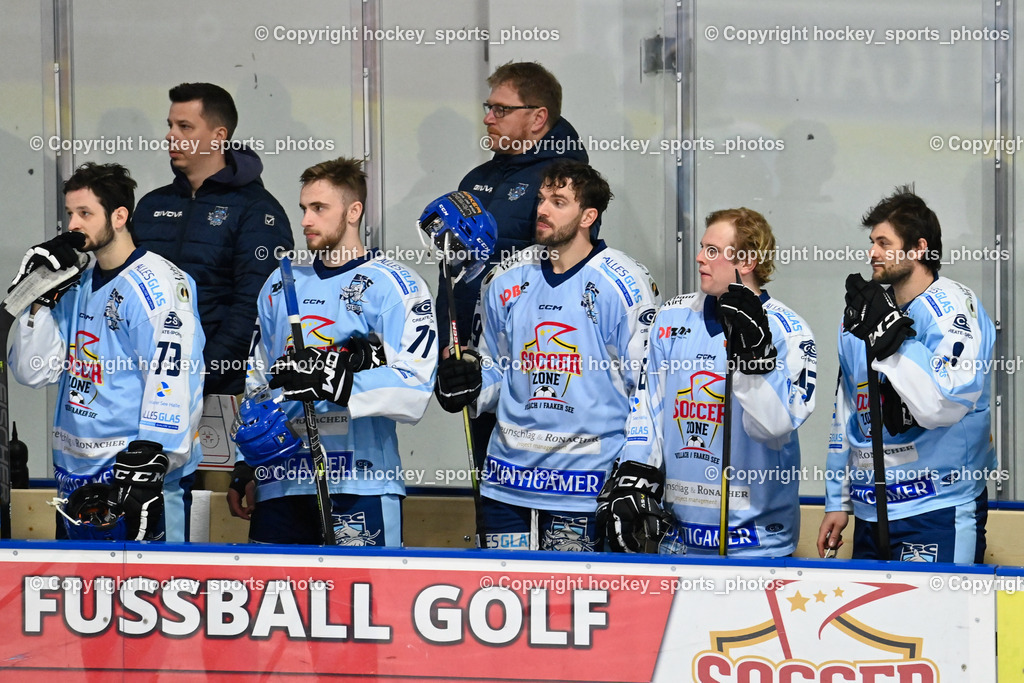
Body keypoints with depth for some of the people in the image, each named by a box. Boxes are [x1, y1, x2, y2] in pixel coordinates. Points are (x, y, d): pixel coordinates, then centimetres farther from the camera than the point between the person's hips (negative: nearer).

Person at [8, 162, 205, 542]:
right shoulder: (77, 286, 15)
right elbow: (34, 374, 13)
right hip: (75, 477, 8)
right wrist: (41, 298, 2)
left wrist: (144, 473, -22)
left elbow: (172, 389, -18)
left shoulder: (158, 285, -11)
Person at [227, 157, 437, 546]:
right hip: (280, 483, 5)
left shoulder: (395, 285, -1)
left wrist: (337, 383, -26)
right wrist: (245, 468, 18)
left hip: (360, 486, -5)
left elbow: (414, 390, -13)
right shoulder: (281, 286, 19)